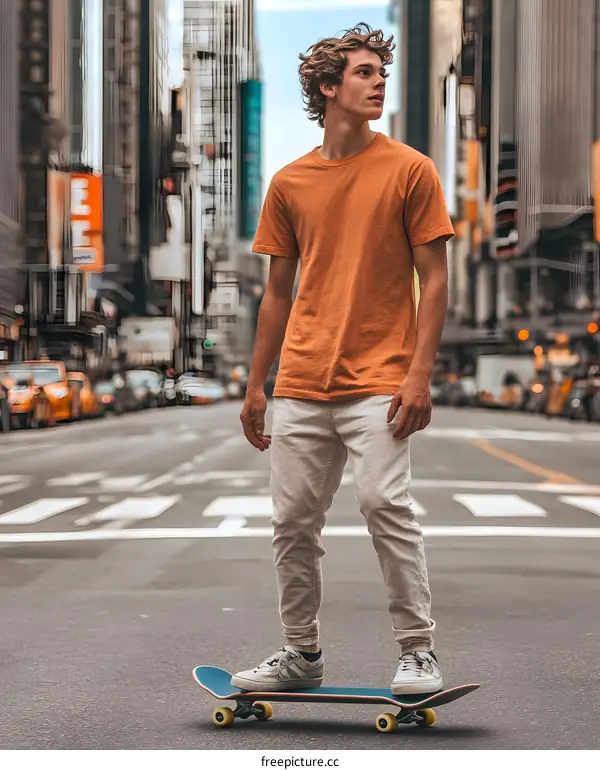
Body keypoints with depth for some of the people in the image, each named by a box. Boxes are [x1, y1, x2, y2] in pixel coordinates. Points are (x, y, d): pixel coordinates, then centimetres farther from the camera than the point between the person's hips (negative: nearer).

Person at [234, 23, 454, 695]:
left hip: (378, 381, -4)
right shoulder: (289, 183, 10)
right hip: (299, 386, 4)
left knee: (385, 502, -14)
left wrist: (419, 373, -11)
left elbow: (433, 279, -1)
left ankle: (418, 651, 0)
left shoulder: (409, 170, 1)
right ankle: (301, 653, 20)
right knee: (292, 520, 5)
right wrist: (255, 386, 13)